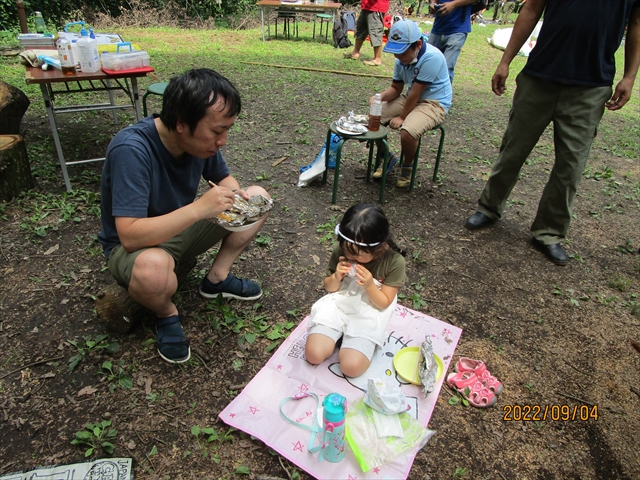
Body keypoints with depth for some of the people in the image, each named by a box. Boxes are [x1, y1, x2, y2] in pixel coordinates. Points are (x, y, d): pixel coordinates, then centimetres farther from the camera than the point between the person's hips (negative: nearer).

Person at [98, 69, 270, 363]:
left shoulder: (201, 138, -13)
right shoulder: (131, 149, -32)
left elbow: (222, 177, 6)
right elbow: (130, 235, -36)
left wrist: (234, 195, -18)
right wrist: (199, 208, -43)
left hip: (183, 230, 7)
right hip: (133, 247, -6)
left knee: (258, 197, -3)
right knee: (153, 268, -43)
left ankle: (217, 278, 4)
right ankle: (166, 314, -6)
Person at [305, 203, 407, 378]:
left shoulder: (394, 261, -18)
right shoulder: (340, 250, -12)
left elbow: (384, 303, -9)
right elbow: (330, 288, 2)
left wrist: (369, 285, -28)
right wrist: (336, 277, -21)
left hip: (368, 315, -2)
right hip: (338, 304, 3)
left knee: (351, 367, -21)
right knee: (314, 354, -15)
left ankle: (349, 343, 10)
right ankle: (342, 334, 12)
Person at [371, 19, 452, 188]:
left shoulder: (432, 57, -26)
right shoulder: (402, 59, -3)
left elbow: (415, 94, -24)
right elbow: (396, 89, 5)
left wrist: (401, 118, -16)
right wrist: (380, 96, -15)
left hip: (434, 103, -7)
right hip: (409, 98, 8)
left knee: (407, 131, -33)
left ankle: (407, 167, -2)